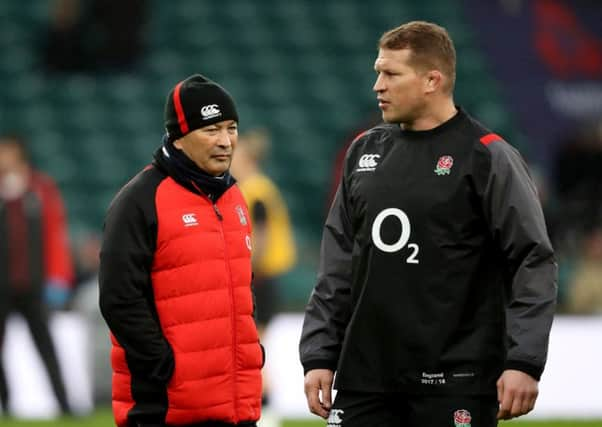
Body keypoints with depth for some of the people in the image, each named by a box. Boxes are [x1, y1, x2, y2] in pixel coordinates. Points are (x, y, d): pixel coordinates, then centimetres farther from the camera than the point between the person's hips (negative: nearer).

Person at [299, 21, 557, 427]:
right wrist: (319, 355, 9)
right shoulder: (366, 151, 13)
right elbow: (338, 268, 16)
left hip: (455, 384, -5)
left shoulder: (487, 157, -4)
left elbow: (534, 264, -8)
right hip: (365, 377, 5)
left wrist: (524, 362, -16)